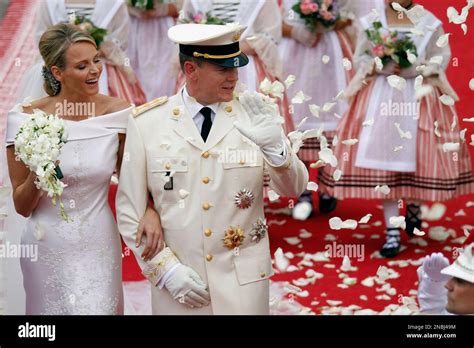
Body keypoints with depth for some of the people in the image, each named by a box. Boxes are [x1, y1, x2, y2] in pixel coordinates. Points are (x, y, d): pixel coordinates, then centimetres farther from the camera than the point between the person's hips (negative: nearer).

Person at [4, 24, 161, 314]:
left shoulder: (118, 113, -7)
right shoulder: (26, 118, -11)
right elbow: (22, 206, -3)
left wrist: (150, 210, -14)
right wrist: (37, 177, -24)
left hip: (99, 246, 1)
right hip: (48, 247, 0)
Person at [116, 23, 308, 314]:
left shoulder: (255, 114, -3)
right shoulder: (146, 123, -4)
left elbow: (294, 189, -5)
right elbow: (130, 211, -1)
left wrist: (274, 145, -22)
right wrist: (164, 267, -9)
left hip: (244, 280, 1)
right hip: (176, 280, 0)